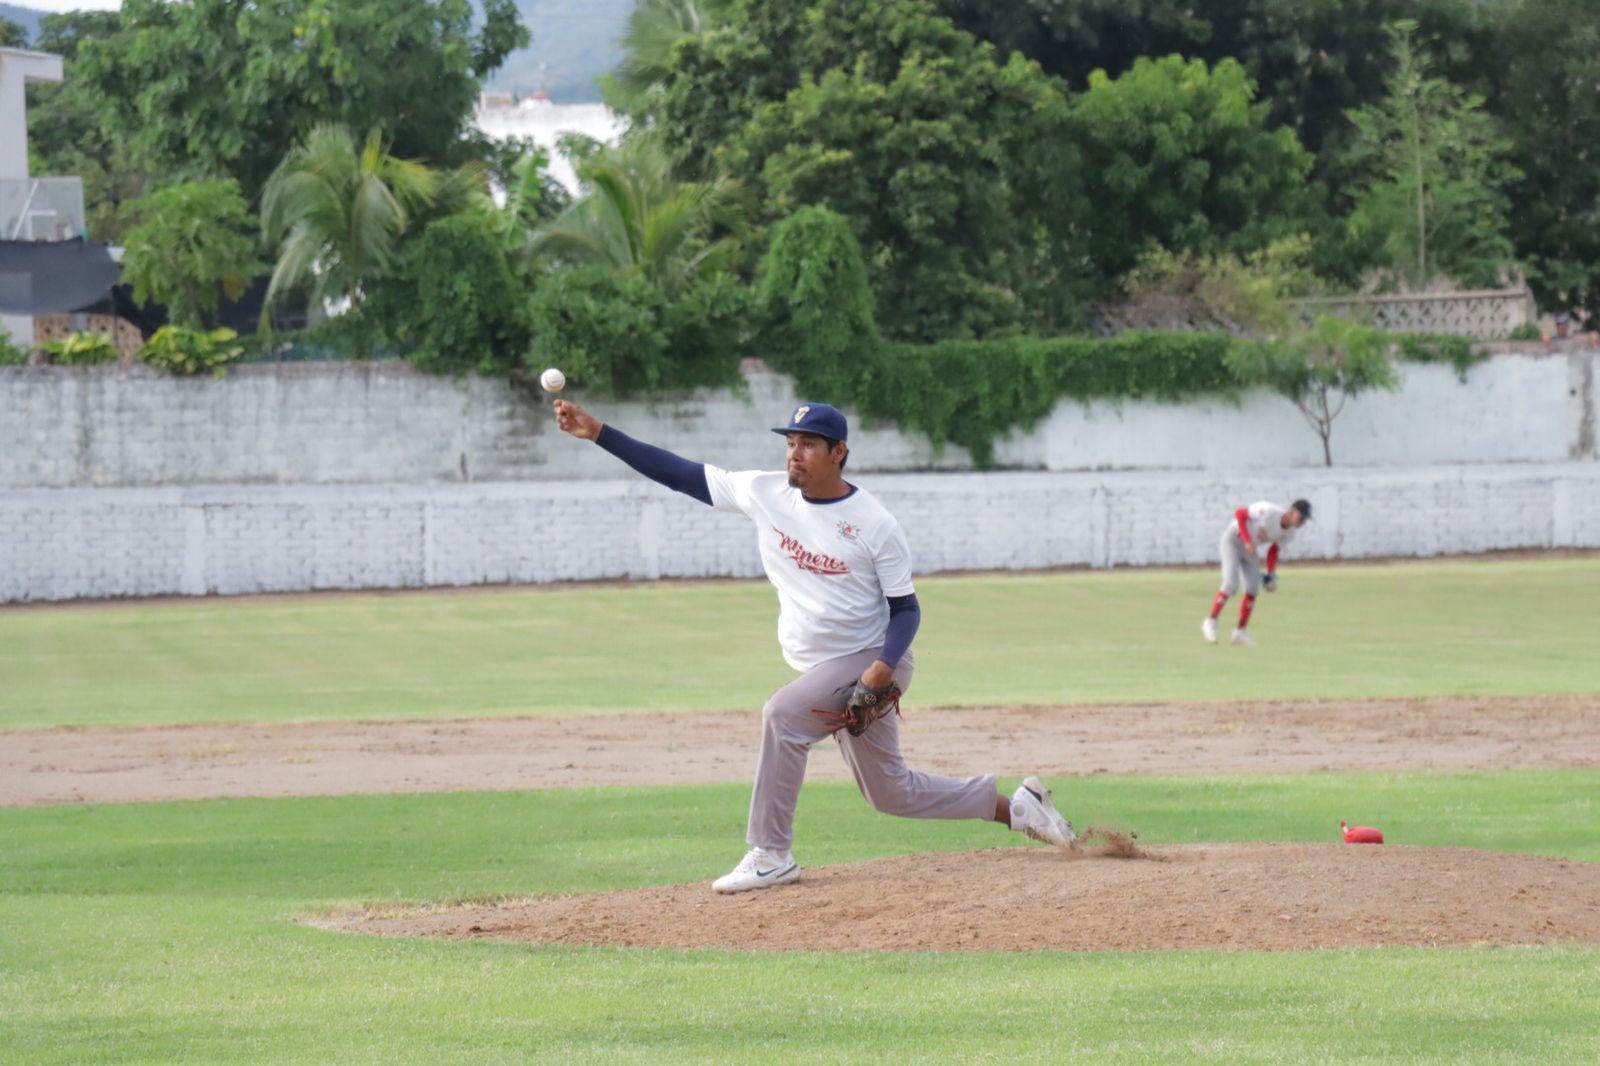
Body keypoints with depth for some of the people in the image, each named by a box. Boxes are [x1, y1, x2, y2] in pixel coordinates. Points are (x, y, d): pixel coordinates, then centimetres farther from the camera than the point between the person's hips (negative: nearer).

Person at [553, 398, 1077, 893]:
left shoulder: (874, 524, -16)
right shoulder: (765, 492, -4)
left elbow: (906, 608, -10)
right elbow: (679, 473, -4)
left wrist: (884, 667, -27)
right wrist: (599, 432, -11)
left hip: (871, 663, -6)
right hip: (826, 670, 6)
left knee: (783, 712, -28)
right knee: (889, 791, 13)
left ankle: (771, 854, -20)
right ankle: (1013, 806, 30)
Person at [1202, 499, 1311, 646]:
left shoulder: (1289, 533, -8)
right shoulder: (1269, 512, -31)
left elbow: (1273, 551, 5)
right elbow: (1239, 513, -25)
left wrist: (1271, 575, -8)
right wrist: (1247, 541, -31)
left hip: (1250, 546, 7)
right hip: (1233, 539, -7)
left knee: (1253, 588, -3)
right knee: (1231, 585, -17)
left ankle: (1240, 633, 6)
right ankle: (1210, 623, 0)